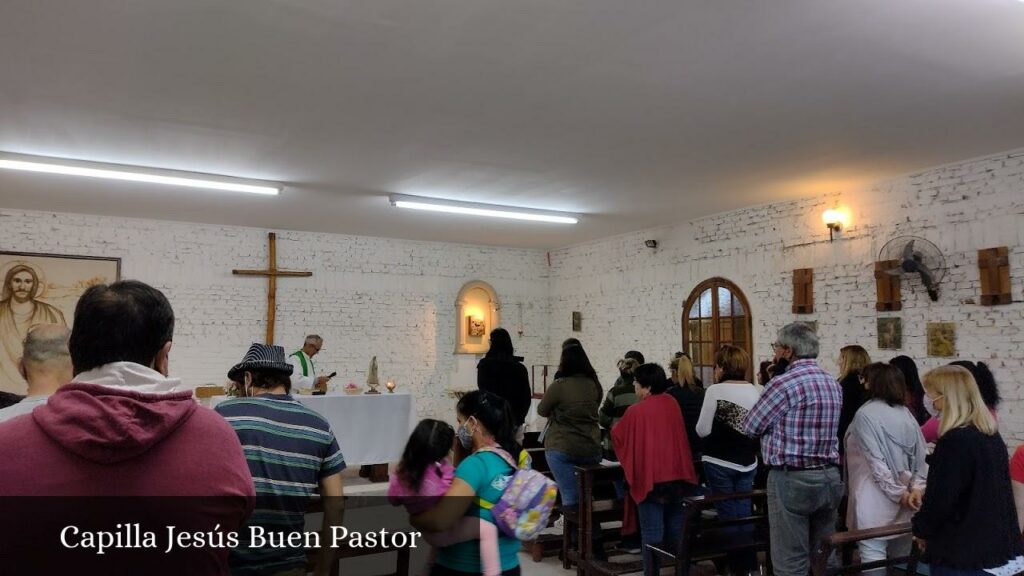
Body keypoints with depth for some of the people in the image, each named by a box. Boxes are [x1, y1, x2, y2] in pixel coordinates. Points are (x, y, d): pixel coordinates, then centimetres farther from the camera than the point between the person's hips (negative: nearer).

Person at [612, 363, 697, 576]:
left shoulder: (636, 411, -11)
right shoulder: (672, 403, 4)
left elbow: (617, 436, 5)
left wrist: (617, 426, 25)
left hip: (650, 477, -5)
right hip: (678, 474, 5)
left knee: (652, 532, 1)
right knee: (676, 529, 13)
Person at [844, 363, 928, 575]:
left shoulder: (865, 414, -11)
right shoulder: (906, 414, 10)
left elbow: (876, 461, -17)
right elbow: (922, 454, 5)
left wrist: (899, 493, -12)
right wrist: (917, 487, -2)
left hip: (876, 499, -7)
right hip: (904, 493, 7)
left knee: (873, 555, -3)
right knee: (902, 557, 15)